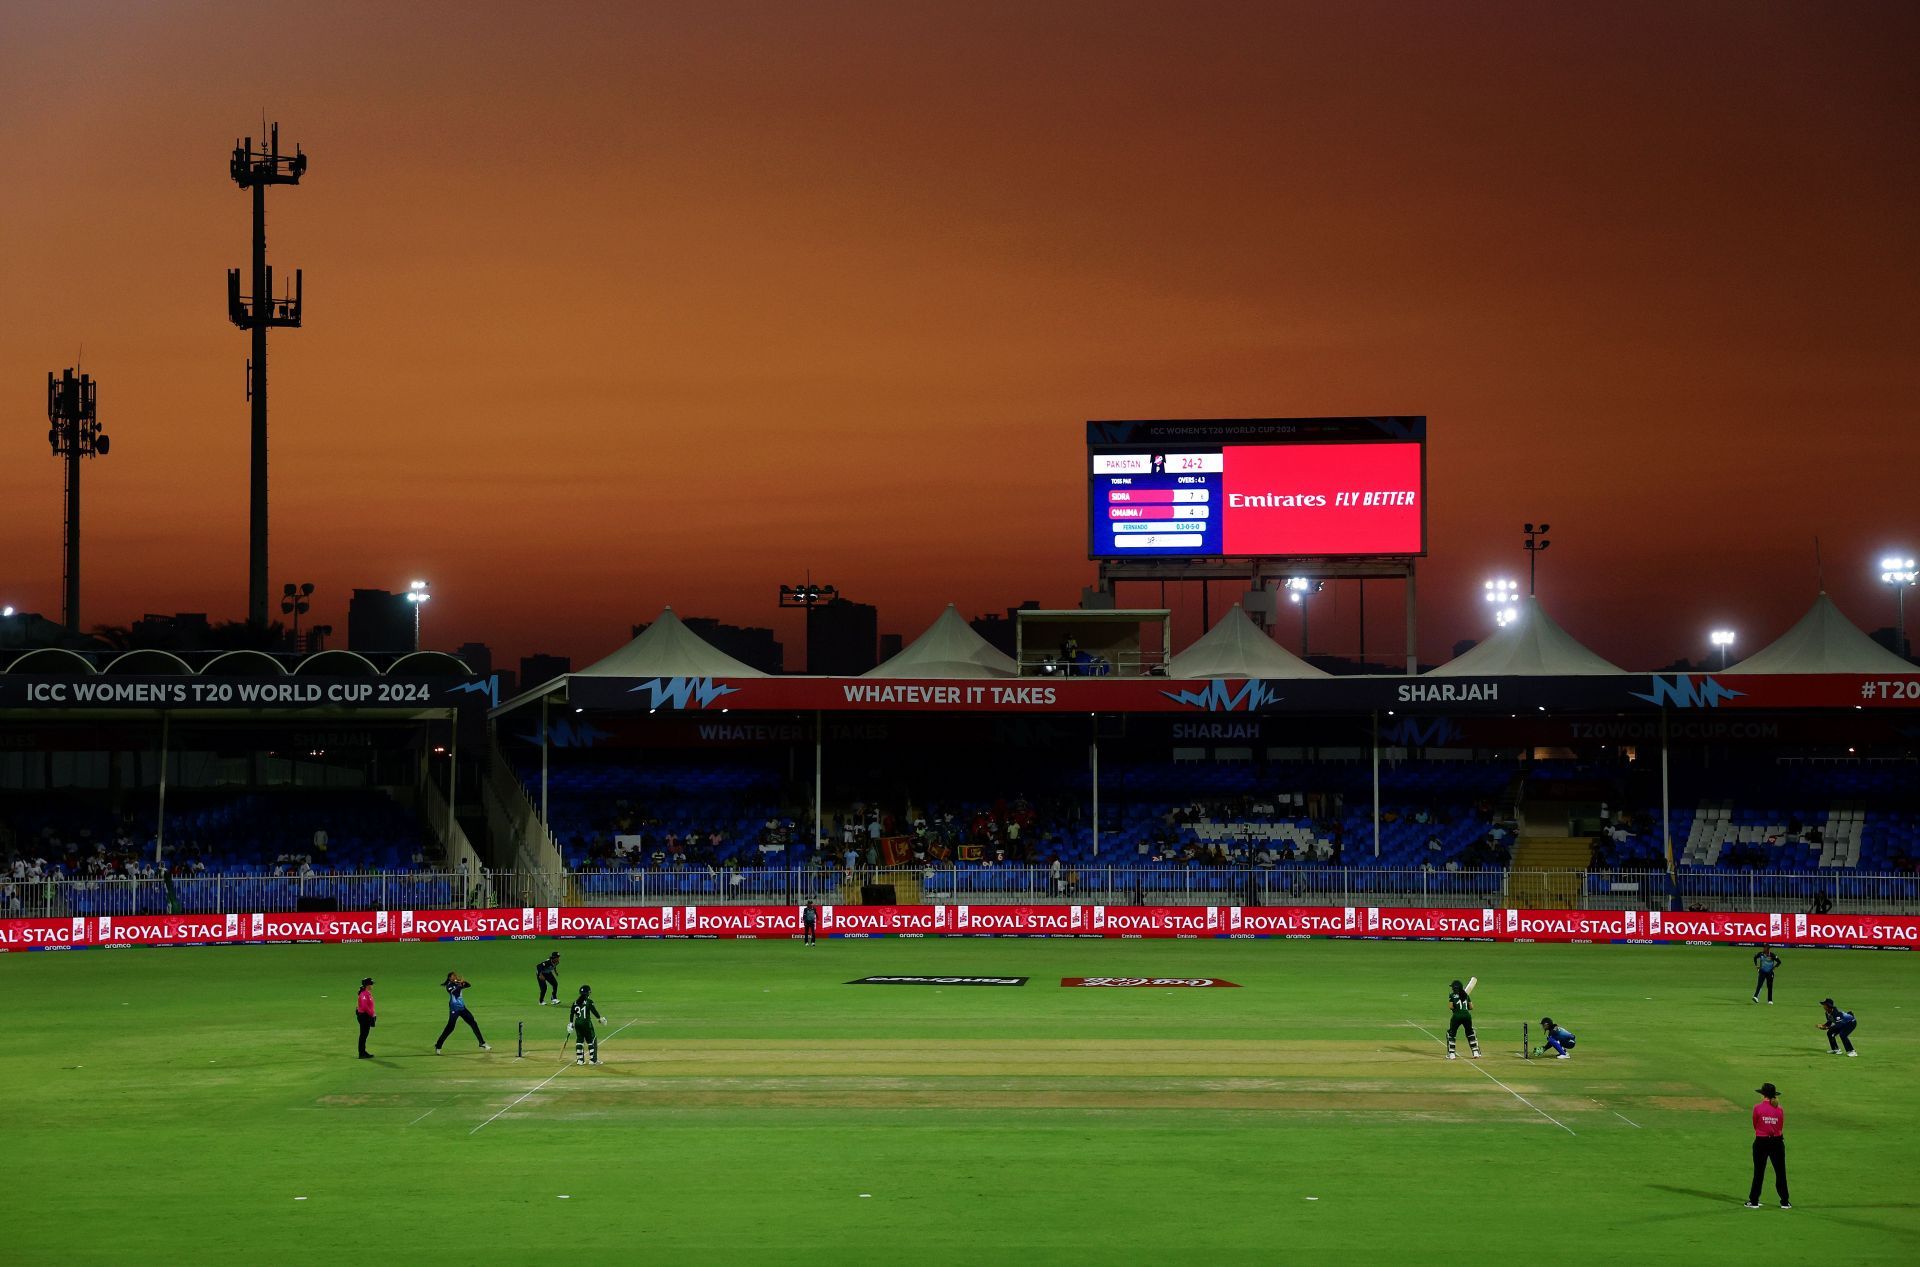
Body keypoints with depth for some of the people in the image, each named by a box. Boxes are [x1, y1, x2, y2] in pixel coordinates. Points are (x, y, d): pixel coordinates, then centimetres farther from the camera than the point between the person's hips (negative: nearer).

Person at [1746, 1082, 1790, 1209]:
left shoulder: (1758, 1108, -9)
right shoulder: (1779, 1109, -2)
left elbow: (1755, 1125, 2)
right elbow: (1781, 1127, 4)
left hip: (1761, 1142, -2)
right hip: (1777, 1142, 2)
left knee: (1758, 1172, 6)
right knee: (1780, 1172, 9)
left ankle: (1753, 1201, 10)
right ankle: (1784, 1202, 13)